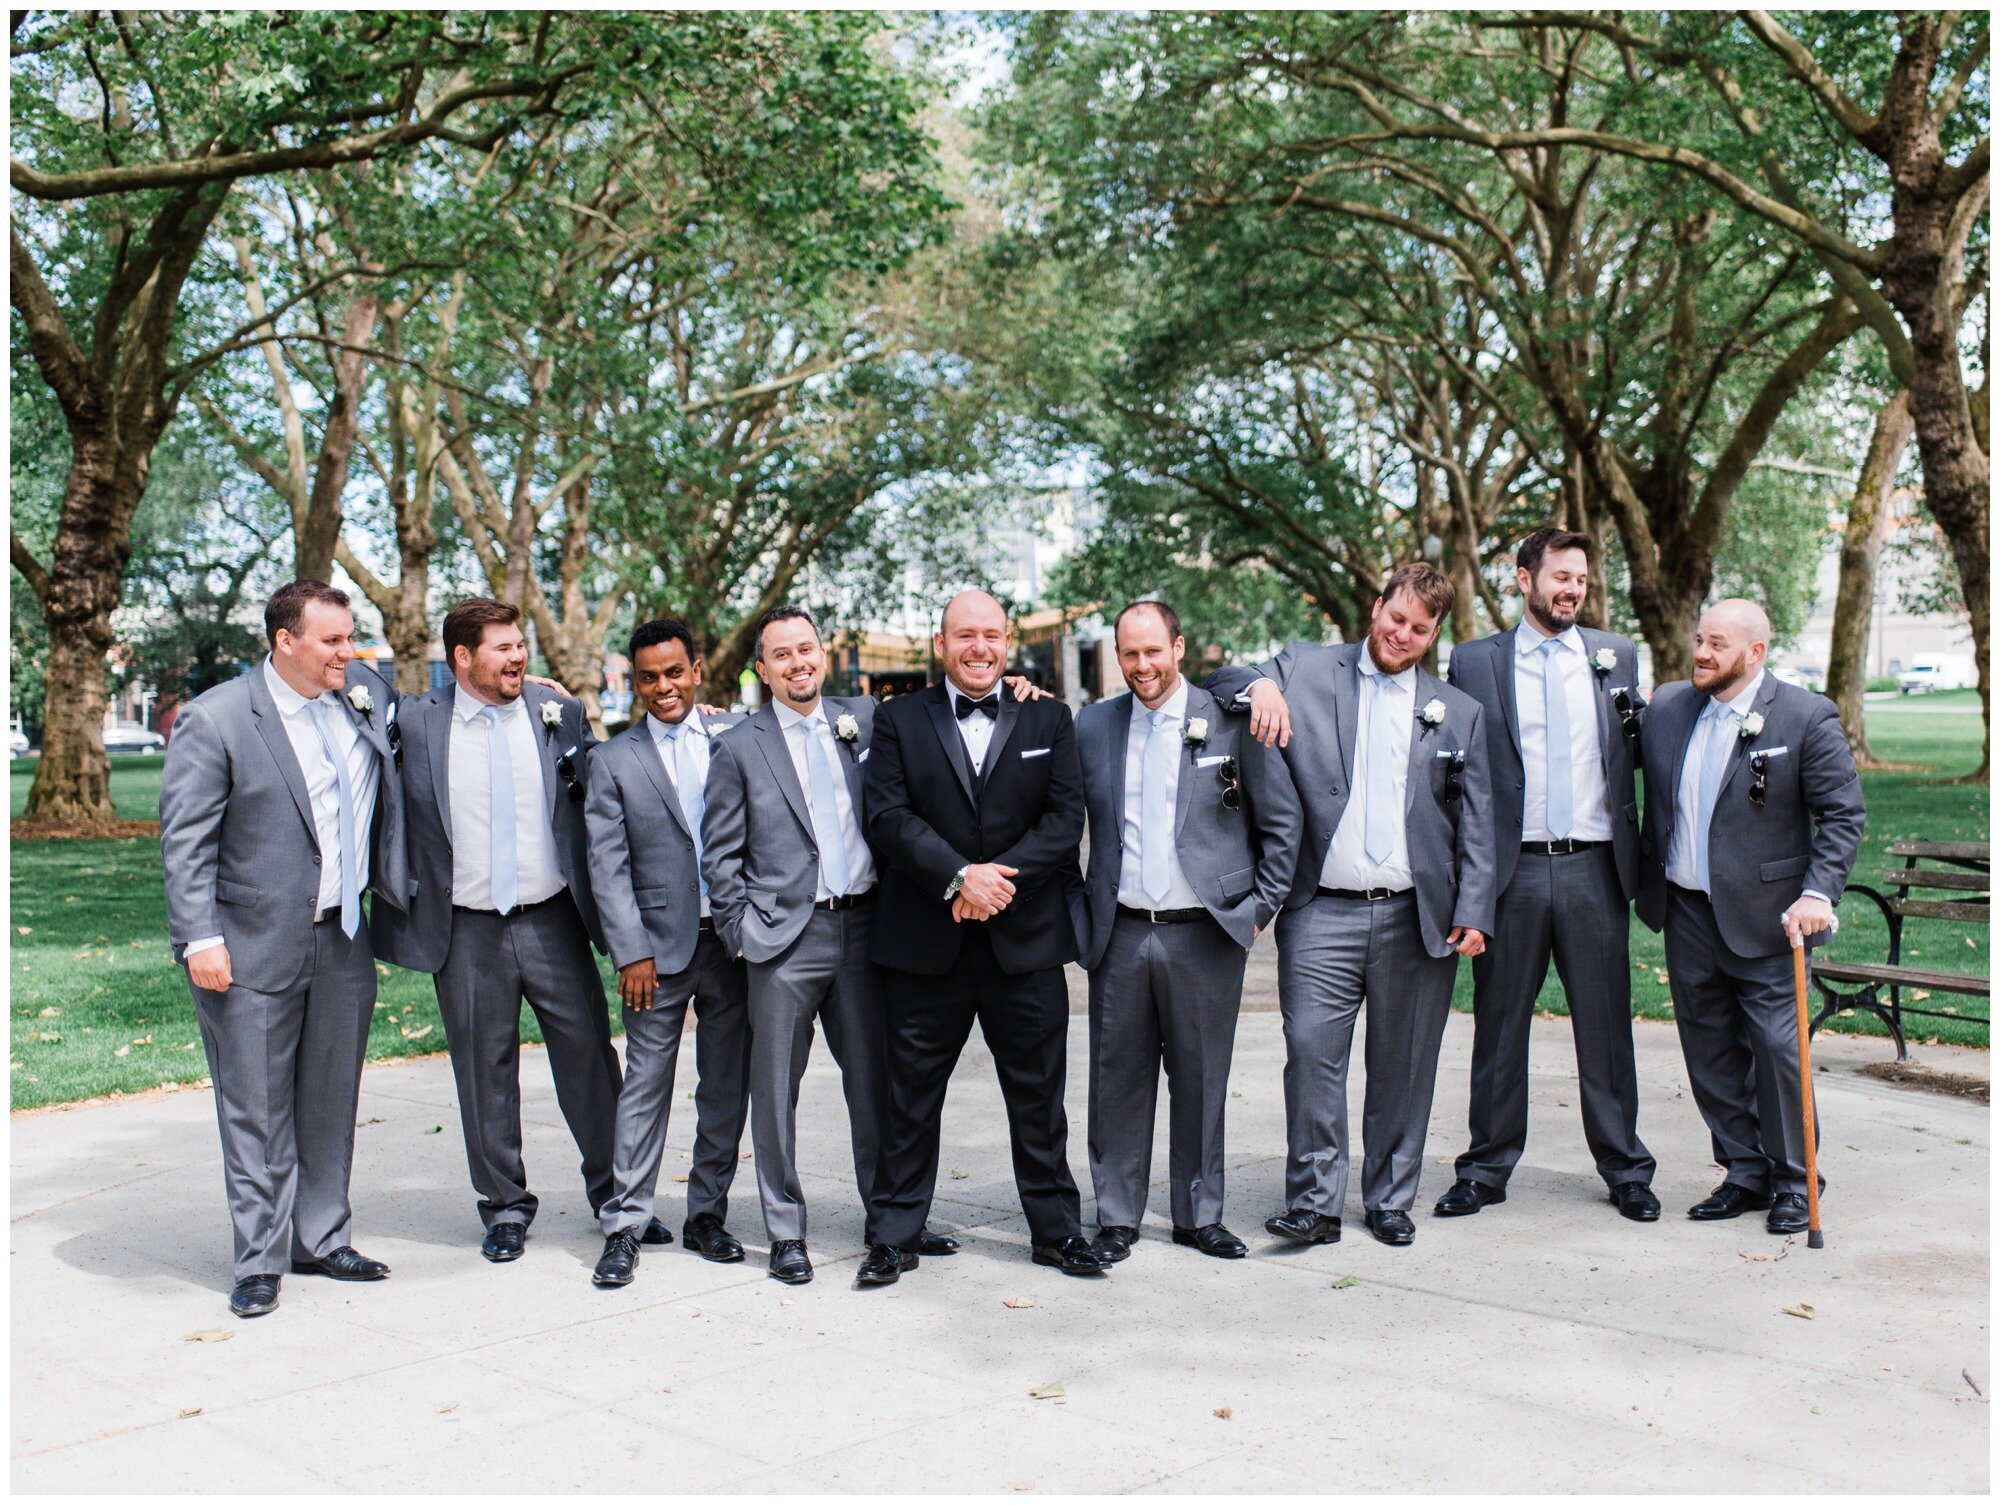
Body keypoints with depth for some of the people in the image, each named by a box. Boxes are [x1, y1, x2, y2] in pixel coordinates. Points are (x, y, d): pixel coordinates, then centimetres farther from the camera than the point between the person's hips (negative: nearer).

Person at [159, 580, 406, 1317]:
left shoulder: (366, 691, 5)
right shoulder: (215, 720, -10)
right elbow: (184, 839, -10)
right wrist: (201, 939, -16)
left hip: (343, 943, 5)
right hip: (255, 949, -5)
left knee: (331, 1100, 14)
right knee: (256, 1110, 2)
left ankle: (322, 1240, 27)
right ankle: (258, 1262, 14)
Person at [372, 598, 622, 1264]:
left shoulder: (560, 713, 2)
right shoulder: (415, 723, -2)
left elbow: (597, 803, 8)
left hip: (552, 921, 1)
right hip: (467, 930, 0)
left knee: (588, 1054, 5)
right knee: (484, 1070, 7)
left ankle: (613, 1191, 23)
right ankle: (505, 1206, 23)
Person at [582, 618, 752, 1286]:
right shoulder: (613, 759, 2)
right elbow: (607, 866, -1)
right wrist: (631, 953, -8)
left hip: (733, 939, 2)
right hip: (659, 946, -2)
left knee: (727, 1087, 8)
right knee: (645, 1086, 1)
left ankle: (707, 1214, 21)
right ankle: (624, 1226, 8)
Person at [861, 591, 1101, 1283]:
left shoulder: (1049, 719, 9)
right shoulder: (899, 720, 6)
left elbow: (1066, 816, 0)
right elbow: (888, 816, -5)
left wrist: (1001, 877, -14)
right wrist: (959, 877, -18)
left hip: (1027, 938, 1)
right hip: (925, 941, 0)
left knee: (1038, 1095, 8)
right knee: (911, 1096, 7)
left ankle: (1057, 1229, 21)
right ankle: (896, 1235, 19)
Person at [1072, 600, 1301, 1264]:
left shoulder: (1231, 721, -1)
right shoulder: (1092, 725, 6)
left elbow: (1281, 821, 2)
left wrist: (1260, 906, 0)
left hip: (1205, 935, -1)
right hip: (1120, 935, 2)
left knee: (1201, 1081, 8)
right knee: (1118, 1080, 7)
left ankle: (1199, 1215, 22)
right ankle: (1116, 1217, 19)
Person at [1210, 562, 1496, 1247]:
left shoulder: (1457, 712, 12)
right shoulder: (1305, 670, 7)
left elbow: (1476, 822, 10)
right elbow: (1219, 681, 7)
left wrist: (1473, 914, 0)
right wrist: (1259, 684, -16)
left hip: (1417, 917, 2)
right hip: (1323, 913, -1)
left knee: (1403, 1065, 8)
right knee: (1311, 1051, -9)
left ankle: (1391, 1201, 23)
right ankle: (1314, 1202, 3)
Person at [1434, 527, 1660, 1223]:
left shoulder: (1616, 655, 10)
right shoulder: (1474, 662, 4)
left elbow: (1632, 754, 15)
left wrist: (1635, 852, 3)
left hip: (1594, 866, 1)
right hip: (1511, 869, -1)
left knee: (1606, 1027, 7)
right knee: (1499, 1027, 7)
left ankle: (1625, 1170, 20)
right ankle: (1486, 1170, 19)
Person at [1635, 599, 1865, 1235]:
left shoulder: (1807, 717, -8)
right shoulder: (1667, 706, 5)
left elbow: (1845, 813, -6)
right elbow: (1653, 801, 15)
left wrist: (1819, 893, -14)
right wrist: (1648, 881, 10)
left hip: (1763, 916, -5)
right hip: (1686, 912, 5)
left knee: (1776, 1047, -3)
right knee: (1710, 1051, 10)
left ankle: (1792, 1182, 14)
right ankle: (1745, 1174, 24)